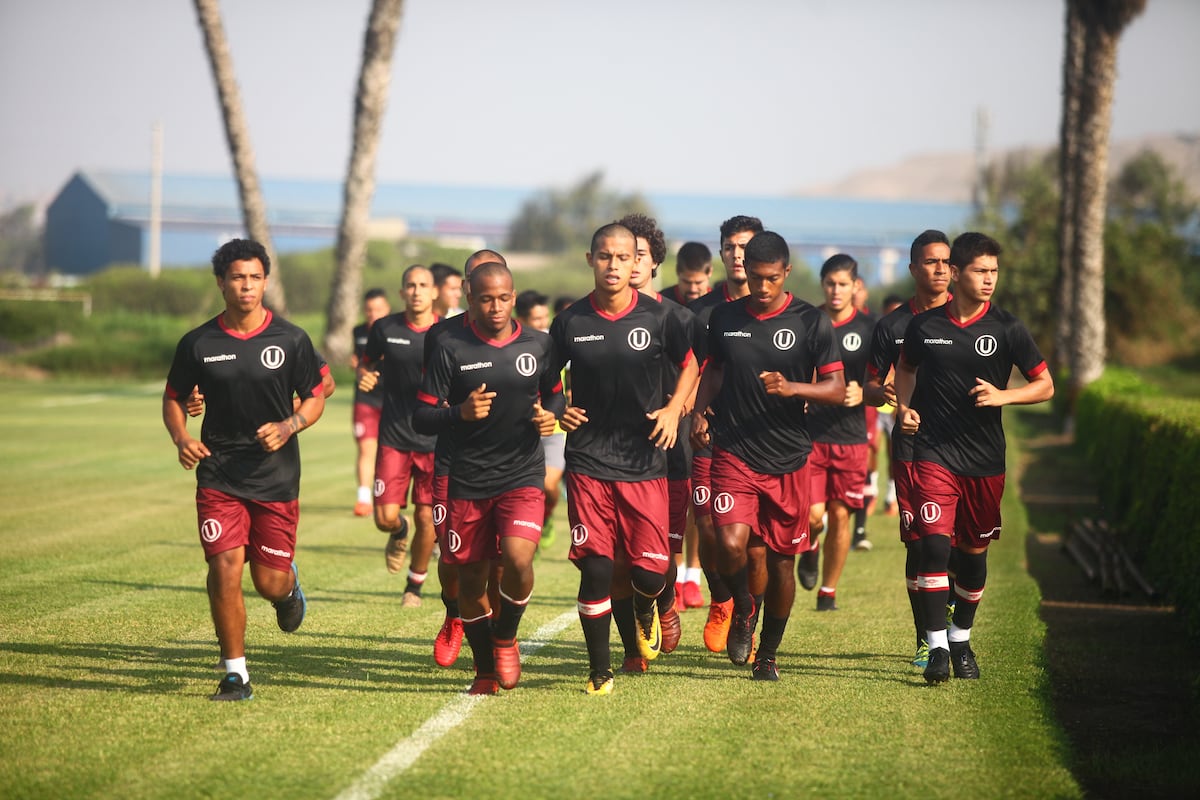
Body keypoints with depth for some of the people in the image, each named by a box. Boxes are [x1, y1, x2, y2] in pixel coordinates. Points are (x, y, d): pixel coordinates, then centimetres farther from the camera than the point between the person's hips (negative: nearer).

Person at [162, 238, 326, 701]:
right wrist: (182, 439, -7)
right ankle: (235, 674, 0)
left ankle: (289, 586, 43)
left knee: (269, 581, 2)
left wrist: (288, 427, -14)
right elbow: (173, 398, 12)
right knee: (224, 568, -12)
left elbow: (315, 398, 7)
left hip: (277, 476, 0)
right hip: (218, 476, 0)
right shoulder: (198, 344, 0)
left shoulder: (290, 340, -2)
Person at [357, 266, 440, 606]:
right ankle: (399, 534, 31)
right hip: (393, 437, 0)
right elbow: (367, 364, 16)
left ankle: (415, 585, 23)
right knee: (385, 517, -7)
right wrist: (365, 377, -6)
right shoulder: (384, 328, 0)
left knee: (426, 518, 1)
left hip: (434, 440, 0)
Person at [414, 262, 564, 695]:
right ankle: (485, 670, 27)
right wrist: (461, 413, -21)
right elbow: (421, 417, -3)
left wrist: (551, 414, -2)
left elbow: (555, 395, 20)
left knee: (518, 559, -22)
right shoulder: (451, 348, -3)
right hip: (467, 481, 0)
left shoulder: (538, 344, 3)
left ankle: (505, 638, 7)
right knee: (470, 580, 5)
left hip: (522, 476, 0)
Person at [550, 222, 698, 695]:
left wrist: (674, 409, 0)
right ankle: (599, 670, 8)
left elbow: (688, 364, 15)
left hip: (645, 463, 0)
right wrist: (557, 411, -3)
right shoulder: (570, 322, 0)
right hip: (588, 463, 0)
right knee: (595, 568, -6)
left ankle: (645, 610, 35)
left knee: (651, 568, -3)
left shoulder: (658, 318, -1)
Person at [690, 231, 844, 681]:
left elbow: (836, 389, -4)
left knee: (782, 560, 7)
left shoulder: (811, 322, -2)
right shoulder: (724, 318, 6)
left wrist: (793, 388, -22)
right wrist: (699, 411, 5)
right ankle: (744, 608, 13)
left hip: (788, 459, 0)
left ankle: (768, 655, 25)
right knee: (730, 544, -20)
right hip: (733, 453, 1)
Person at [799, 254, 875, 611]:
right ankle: (809, 548, 26)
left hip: (850, 437, 1)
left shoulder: (869, 328, 2)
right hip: (809, 434, -1)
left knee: (840, 515, 3)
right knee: (812, 514, -10)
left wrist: (863, 393, -16)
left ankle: (828, 592, 18)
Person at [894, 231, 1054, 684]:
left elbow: (1045, 386, 3)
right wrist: (904, 407, 3)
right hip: (933, 454, -1)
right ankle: (936, 647, -13)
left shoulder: (1007, 329, -2)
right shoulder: (924, 326, 1)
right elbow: (906, 368, 21)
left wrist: (1003, 396, -14)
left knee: (973, 552, 11)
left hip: (985, 459, 1)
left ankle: (961, 640, 31)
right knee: (934, 542, -16)